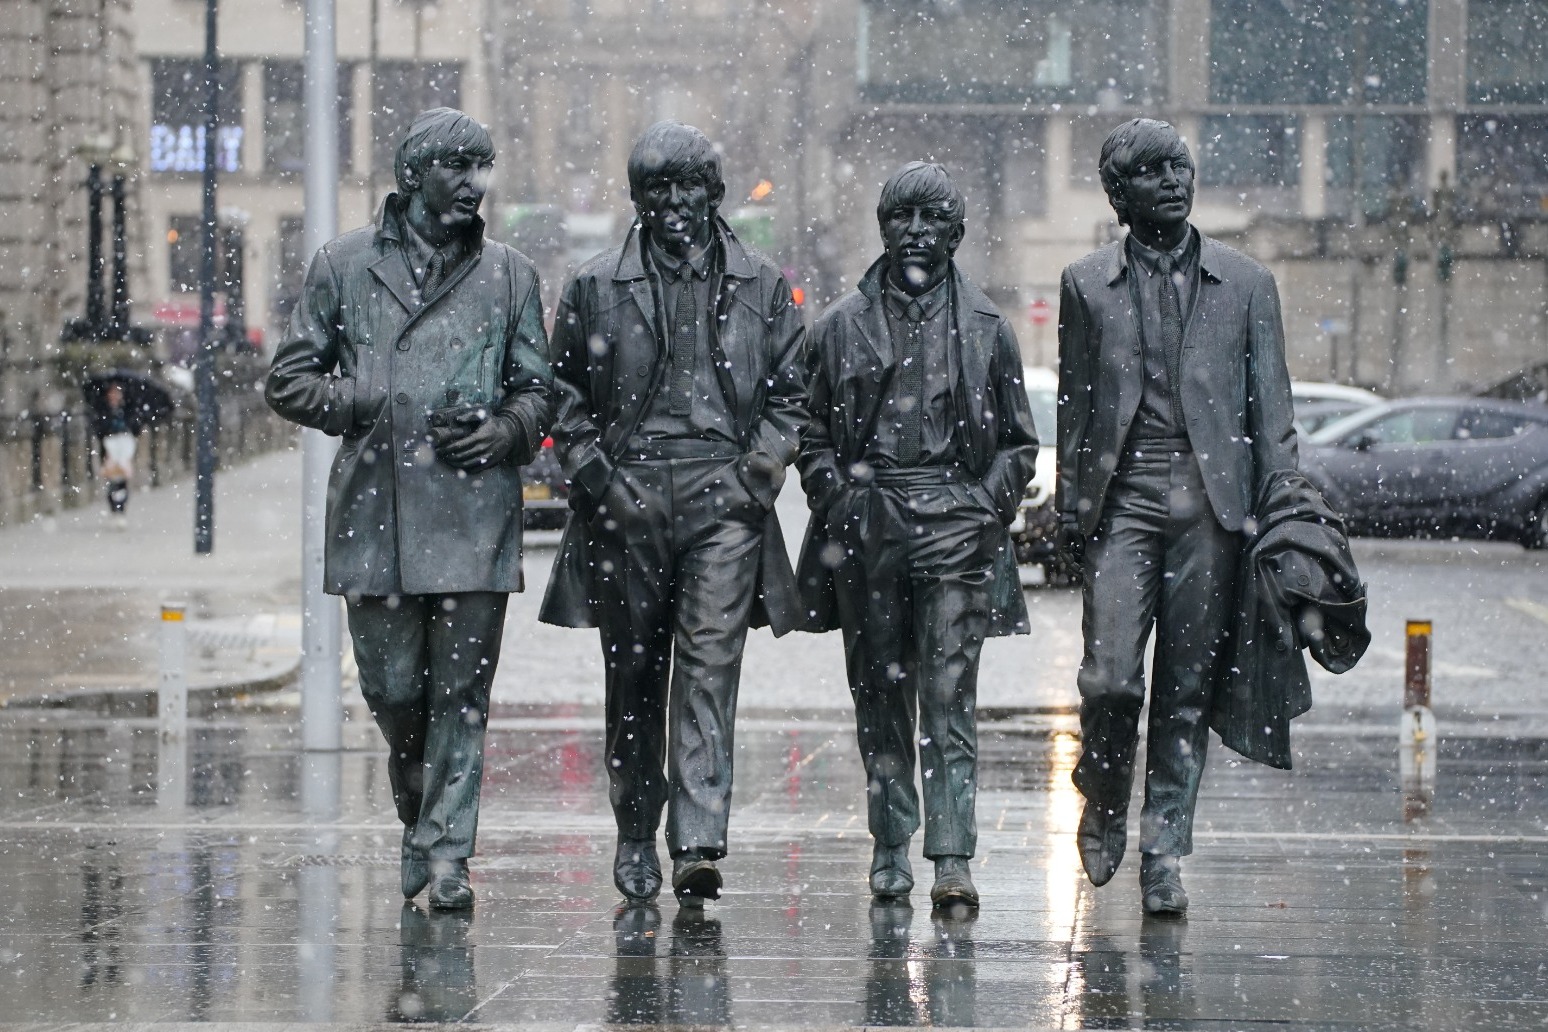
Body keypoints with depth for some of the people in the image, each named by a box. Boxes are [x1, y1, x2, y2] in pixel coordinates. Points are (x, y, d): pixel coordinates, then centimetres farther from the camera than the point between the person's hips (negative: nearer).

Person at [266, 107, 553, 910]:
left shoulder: (508, 275, 12)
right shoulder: (345, 267, 8)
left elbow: (537, 387, 16)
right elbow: (290, 381, 9)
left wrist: (506, 430, -5)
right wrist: (377, 407, -5)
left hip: (474, 513, 0)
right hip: (376, 512, 0)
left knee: (461, 691, -4)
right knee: (390, 687, 3)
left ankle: (446, 851, -1)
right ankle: (418, 813, 29)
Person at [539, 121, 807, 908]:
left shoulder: (760, 288, 10)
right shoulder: (596, 288, 8)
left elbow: (788, 394, 14)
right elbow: (565, 398, 9)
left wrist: (761, 467, 0)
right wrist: (599, 479, -3)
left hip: (723, 497, -1)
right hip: (626, 502, 1)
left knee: (709, 666, -13)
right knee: (634, 676, 7)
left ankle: (699, 845, -20)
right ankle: (636, 836, 21)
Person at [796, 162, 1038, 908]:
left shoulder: (984, 328, 9)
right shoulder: (844, 324, 11)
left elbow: (1017, 443, 12)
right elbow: (812, 433, 15)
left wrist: (985, 509, -1)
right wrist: (837, 494, -1)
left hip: (954, 527, -2)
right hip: (867, 530, 2)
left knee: (949, 697, -10)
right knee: (880, 697, 5)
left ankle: (952, 859, -15)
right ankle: (890, 846, 14)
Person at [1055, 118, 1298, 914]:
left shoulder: (1246, 284, 9)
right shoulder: (1087, 285, 10)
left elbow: (1271, 408, 9)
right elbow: (1074, 405, 12)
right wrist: (1070, 505, 5)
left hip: (1210, 504, 1)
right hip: (1122, 500, -1)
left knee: (1186, 690, 2)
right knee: (1109, 678, -11)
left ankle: (1164, 853, 10)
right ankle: (1104, 807, 16)